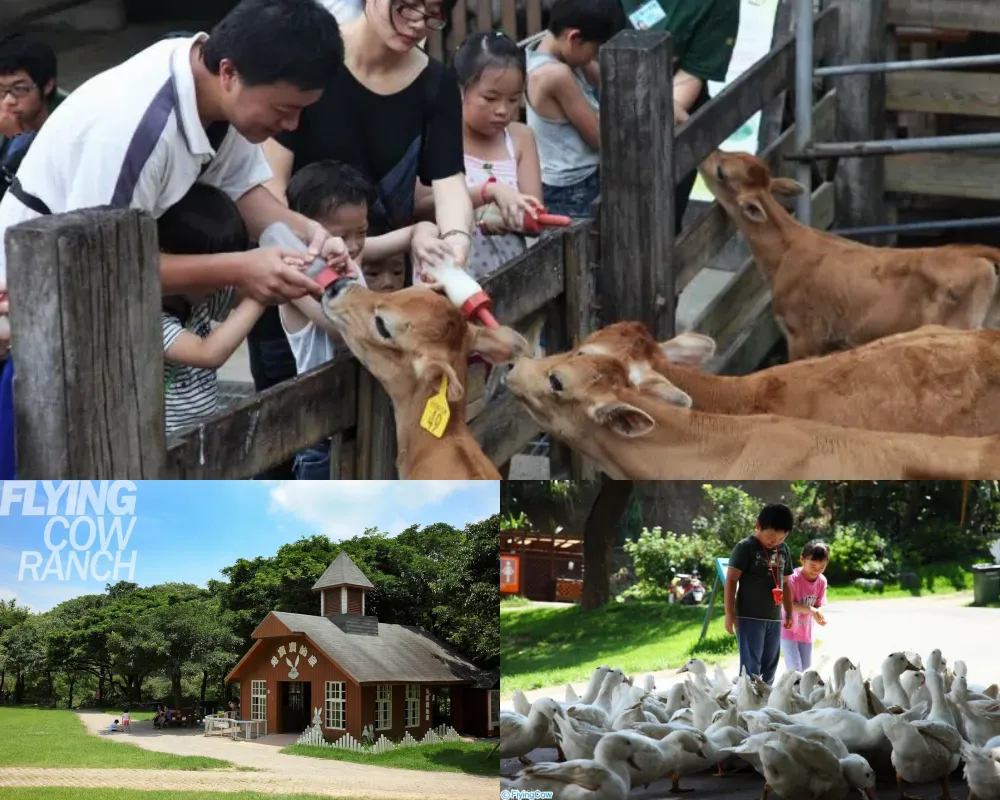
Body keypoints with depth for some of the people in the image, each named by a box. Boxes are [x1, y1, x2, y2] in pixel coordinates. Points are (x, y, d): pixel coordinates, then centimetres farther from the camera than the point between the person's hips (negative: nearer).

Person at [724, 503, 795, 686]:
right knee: (751, 666, -8)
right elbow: (731, 580, -8)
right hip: (749, 617, -6)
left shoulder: (783, 550, 10)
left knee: (769, 668, 9)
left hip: (774, 618, 6)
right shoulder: (745, 547, -7)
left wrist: (789, 613, 19)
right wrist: (729, 613, -12)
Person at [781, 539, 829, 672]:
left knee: (806, 669, 13)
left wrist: (820, 616, -27)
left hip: (806, 633, 6)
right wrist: (810, 610, -42)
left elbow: (818, 606, -3)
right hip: (789, 631, -6)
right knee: (795, 670, -11)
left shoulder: (822, 581, -6)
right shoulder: (793, 578, -23)